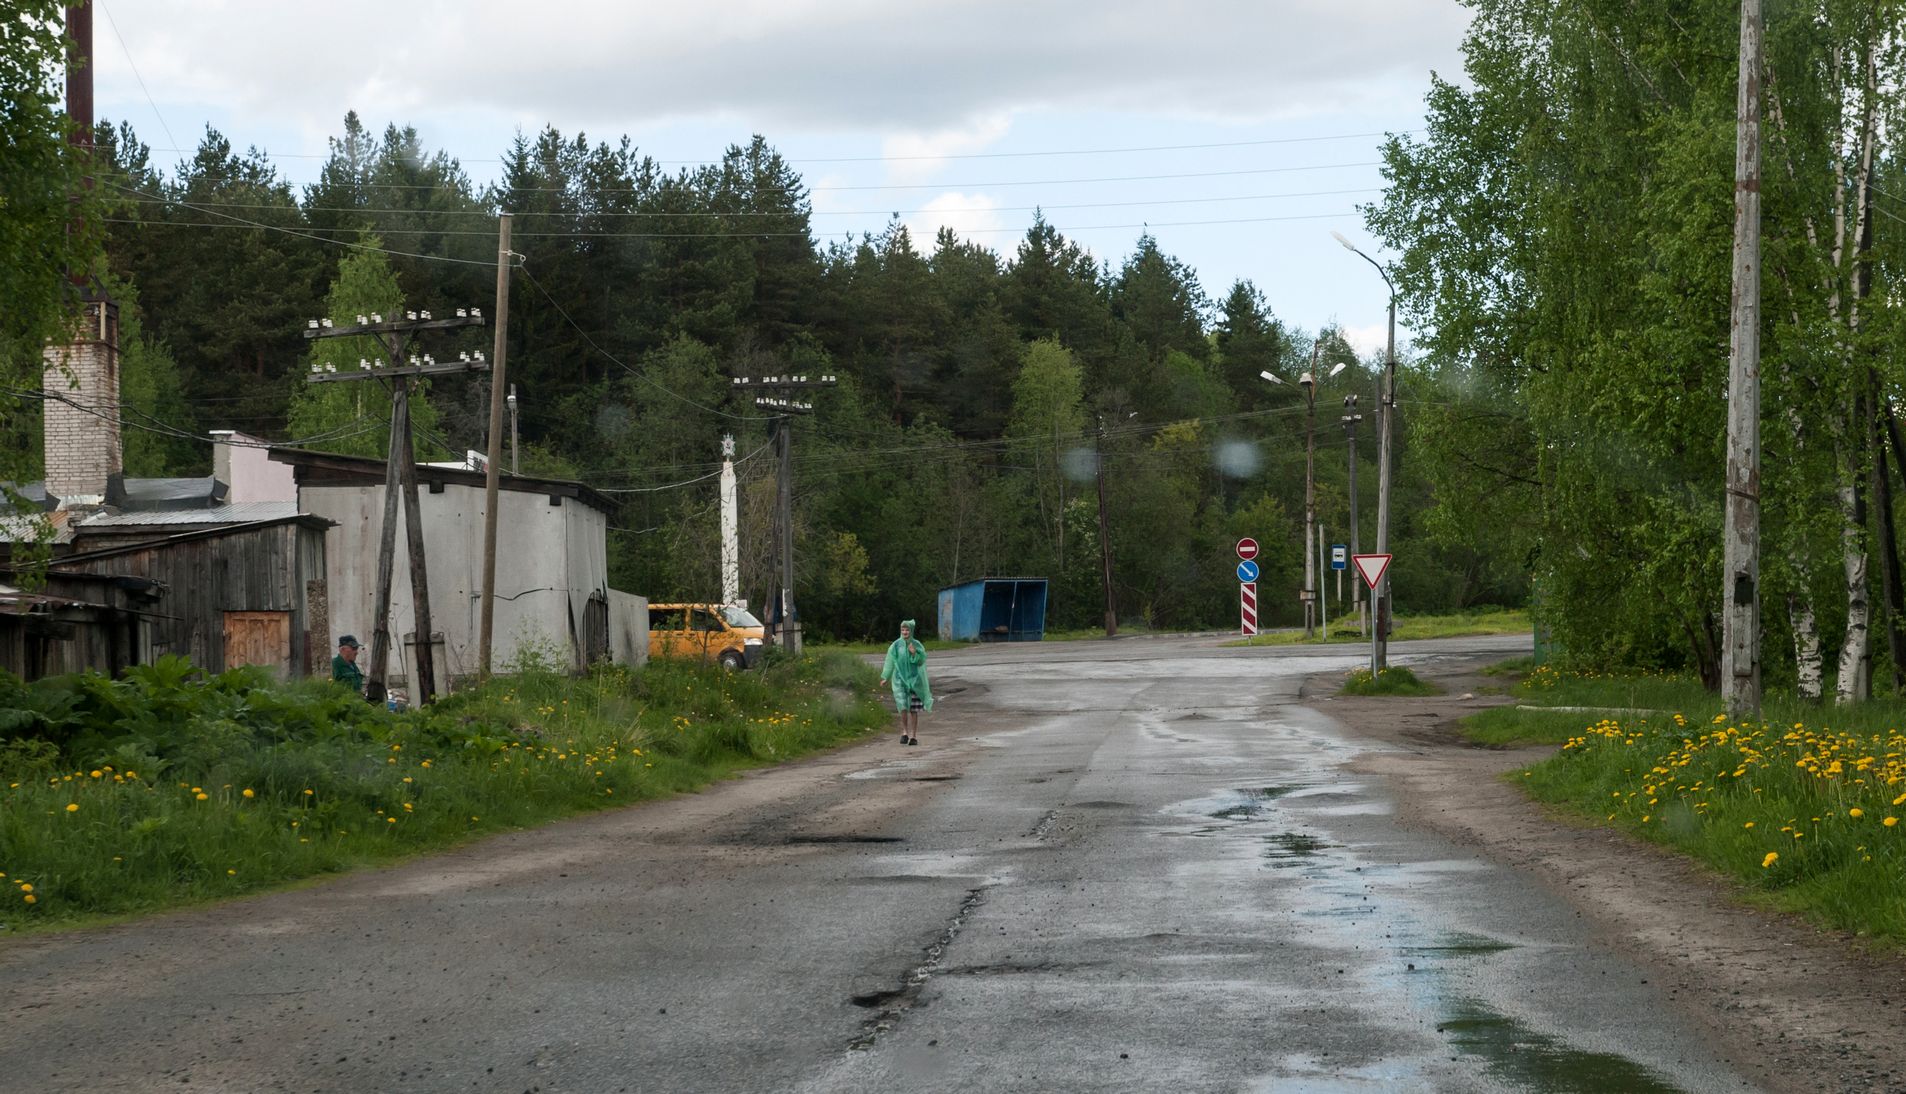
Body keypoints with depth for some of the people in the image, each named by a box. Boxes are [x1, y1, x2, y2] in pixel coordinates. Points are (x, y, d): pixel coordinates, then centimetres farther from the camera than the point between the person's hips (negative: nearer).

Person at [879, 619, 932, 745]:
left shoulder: (917, 646, 1)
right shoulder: (896, 645, 1)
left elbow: (921, 662, -2)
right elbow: (890, 662, 5)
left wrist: (914, 654, -19)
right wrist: (885, 677, 3)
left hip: (914, 679, 0)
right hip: (900, 679, 0)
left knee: (914, 709, 0)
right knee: (903, 707, -15)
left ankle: (913, 736, 8)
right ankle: (904, 732, 1)